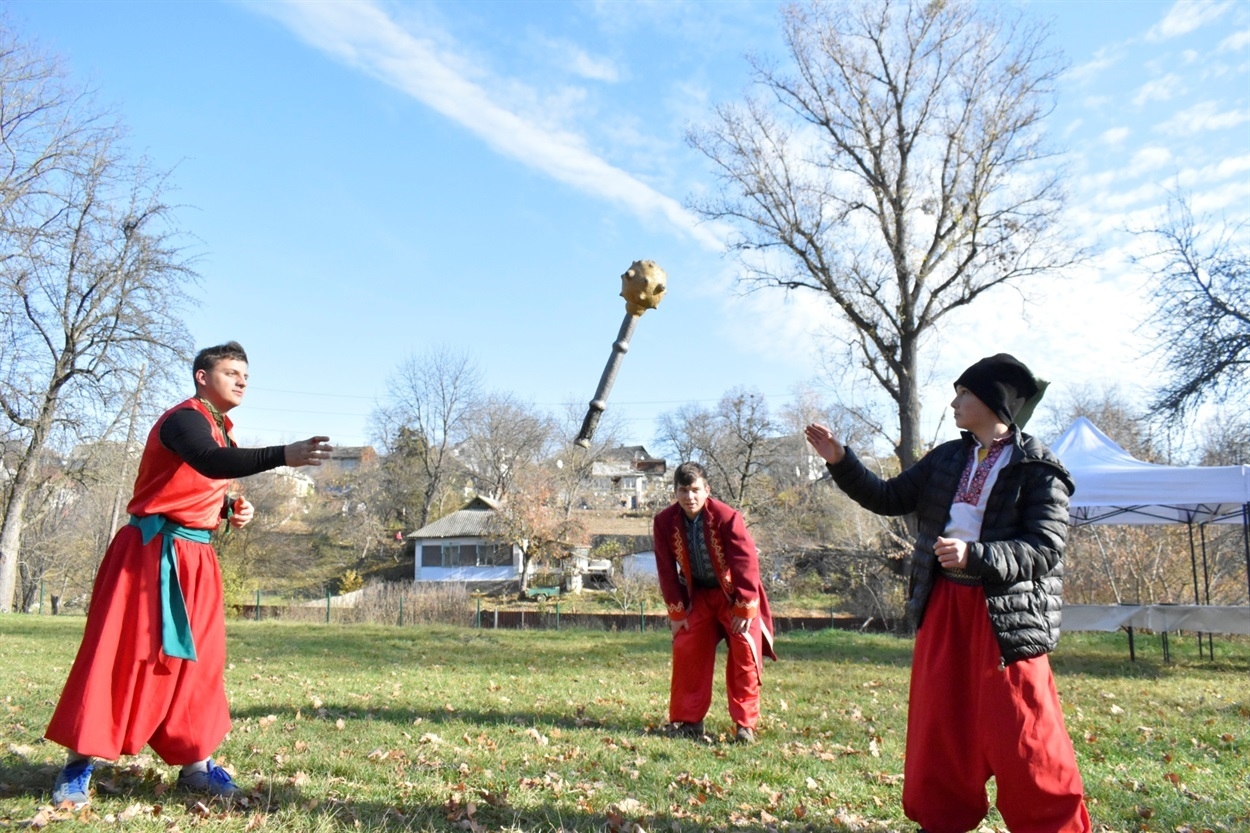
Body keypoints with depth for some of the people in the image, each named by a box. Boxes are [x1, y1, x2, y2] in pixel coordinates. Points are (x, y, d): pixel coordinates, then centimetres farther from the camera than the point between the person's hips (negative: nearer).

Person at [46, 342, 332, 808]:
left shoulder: (222, 431, 14)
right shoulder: (186, 419, -14)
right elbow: (211, 463, -36)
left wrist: (233, 509, 2)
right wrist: (284, 455, -48)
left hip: (195, 557, 9)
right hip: (151, 551, -8)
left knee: (199, 659, 8)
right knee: (121, 654, -3)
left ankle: (196, 764, 16)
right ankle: (79, 762, 11)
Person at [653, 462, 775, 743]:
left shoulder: (726, 517, -28)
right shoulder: (665, 522, -17)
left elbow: (746, 562, -24)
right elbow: (667, 569, -9)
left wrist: (744, 609, -21)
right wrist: (676, 611, -8)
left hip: (734, 593, -3)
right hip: (698, 593, 3)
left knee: (744, 654, -7)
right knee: (686, 651, 0)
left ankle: (745, 723, 4)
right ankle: (687, 719, 13)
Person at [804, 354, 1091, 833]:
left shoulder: (1039, 469, -8)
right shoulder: (946, 459, 10)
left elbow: (1045, 549, -15)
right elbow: (889, 499, 13)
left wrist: (974, 556, -28)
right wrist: (840, 461, 4)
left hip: (1006, 612, -6)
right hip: (943, 605, 6)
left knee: (1020, 740, -2)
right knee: (939, 728, 14)